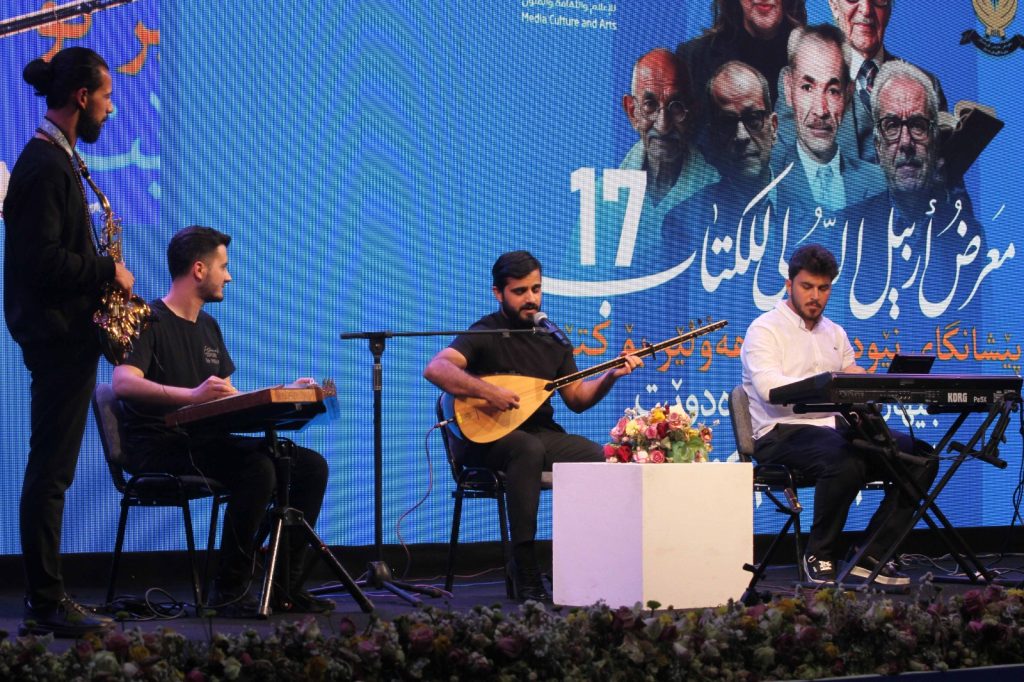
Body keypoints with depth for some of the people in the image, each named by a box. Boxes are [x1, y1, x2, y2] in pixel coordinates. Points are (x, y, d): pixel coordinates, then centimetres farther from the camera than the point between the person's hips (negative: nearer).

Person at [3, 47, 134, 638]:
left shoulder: (55, 158, 15)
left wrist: (99, 275, 8)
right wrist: (108, 272, -13)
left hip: (64, 334, 11)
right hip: (58, 335, -11)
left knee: (51, 471, 12)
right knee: (51, 471, -6)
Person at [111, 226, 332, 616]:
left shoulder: (208, 327, 20)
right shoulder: (150, 321, -7)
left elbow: (231, 401, 23)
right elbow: (123, 383, -25)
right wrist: (192, 395, -39)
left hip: (202, 443, 9)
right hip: (159, 449, -9)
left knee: (311, 466, -5)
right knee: (257, 468, -32)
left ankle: (285, 587, -3)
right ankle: (230, 591, -23)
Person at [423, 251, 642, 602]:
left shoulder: (552, 340, 13)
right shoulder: (485, 334, -7)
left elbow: (577, 399, 14)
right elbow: (435, 368, -24)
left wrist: (611, 375, -3)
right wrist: (488, 391, -33)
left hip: (543, 433, 5)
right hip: (489, 438, -5)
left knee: (600, 456, -23)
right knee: (529, 449, -40)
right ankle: (525, 573, -38)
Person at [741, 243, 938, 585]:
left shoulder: (835, 334, 24)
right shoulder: (765, 330, 0)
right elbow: (770, 387, -18)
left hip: (838, 428, 7)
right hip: (783, 433, -7)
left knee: (921, 456, -11)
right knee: (845, 463, -39)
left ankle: (872, 555, -7)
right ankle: (819, 557, -16)